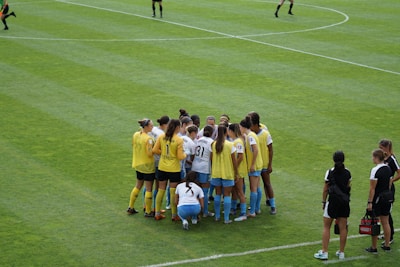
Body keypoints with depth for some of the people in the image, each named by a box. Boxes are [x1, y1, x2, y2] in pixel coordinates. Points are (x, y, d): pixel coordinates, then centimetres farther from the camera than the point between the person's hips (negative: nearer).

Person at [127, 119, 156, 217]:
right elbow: (150, 154, -26)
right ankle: (148, 212, 11)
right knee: (149, 189, 4)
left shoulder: (135, 135, -2)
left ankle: (131, 207, 29)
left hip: (138, 164, 8)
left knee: (138, 186, 23)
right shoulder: (148, 139, -24)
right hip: (148, 166, -7)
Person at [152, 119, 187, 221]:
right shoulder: (179, 140, -16)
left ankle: (157, 213, 19)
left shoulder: (161, 137, -4)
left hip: (162, 168, 4)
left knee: (161, 190, 14)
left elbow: (155, 150, -3)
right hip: (174, 169, -4)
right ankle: (174, 215, 13)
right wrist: (185, 155, 5)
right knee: (173, 192, 6)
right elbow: (180, 156, -16)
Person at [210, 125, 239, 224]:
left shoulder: (213, 145, -5)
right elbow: (234, 160, -8)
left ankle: (217, 216, 19)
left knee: (217, 194, 14)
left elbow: (211, 159, 1)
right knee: (227, 195, 3)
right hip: (227, 173, -3)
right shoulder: (230, 145, -13)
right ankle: (226, 218, 2)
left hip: (216, 173, 3)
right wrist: (236, 173, 3)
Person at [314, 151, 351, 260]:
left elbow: (325, 189, -7)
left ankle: (324, 252, 3)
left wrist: (324, 202, 3)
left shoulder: (330, 172, -10)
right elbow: (349, 187, 7)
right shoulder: (347, 172, -1)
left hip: (333, 201, -3)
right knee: (343, 228, 9)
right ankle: (341, 252, 16)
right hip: (345, 202, 3)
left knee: (326, 227, 6)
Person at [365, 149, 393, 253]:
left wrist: (370, 202, -15)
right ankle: (387, 245, 22)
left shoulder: (375, 170, -18)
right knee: (385, 222, 15)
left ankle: (374, 248, 6)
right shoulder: (388, 169, 6)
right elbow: (389, 185, 13)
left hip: (377, 199, -8)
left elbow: (372, 188, -18)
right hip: (387, 198, 8)